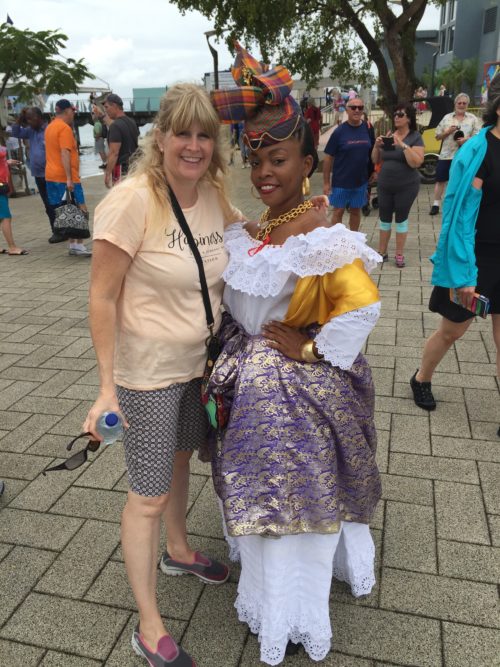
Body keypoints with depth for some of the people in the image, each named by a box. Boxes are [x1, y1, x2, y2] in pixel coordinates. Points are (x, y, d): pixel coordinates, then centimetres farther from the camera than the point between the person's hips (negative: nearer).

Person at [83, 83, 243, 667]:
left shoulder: (212, 195, -2)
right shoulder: (132, 201, -22)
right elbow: (102, 297, -18)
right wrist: (107, 387, -18)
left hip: (200, 361, 7)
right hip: (148, 372, -7)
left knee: (179, 458, 26)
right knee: (148, 497, 5)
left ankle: (178, 551, 53)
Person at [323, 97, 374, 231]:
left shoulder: (368, 129, -1)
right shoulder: (339, 131, -10)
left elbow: (373, 153, 10)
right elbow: (328, 157, -8)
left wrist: (373, 172, 5)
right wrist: (326, 182, -10)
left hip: (360, 180, 3)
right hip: (340, 181, -3)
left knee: (356, 211, 14)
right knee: (338, 211, 7)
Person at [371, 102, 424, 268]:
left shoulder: (415, 137, -7)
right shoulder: (388, 135, 6)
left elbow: (416, 163, -18)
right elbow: (375, 161, 9)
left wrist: (403, 145, -25)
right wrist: (377, 146, -9)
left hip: (406, 186, -4)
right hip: (384, 186, 4)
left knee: (401, 219, 3)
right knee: (384, 218, 9)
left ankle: (399, 254, 13)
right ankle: (382, 252, 20)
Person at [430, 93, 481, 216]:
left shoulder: (473, 119, 4)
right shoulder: (447, 117, 8)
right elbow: (438, 136, 8)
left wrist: (466, 139, -19)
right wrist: (448, 131, -11)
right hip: (446, 155, 1)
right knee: (440, 180, 2)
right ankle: (436, 205, 9)